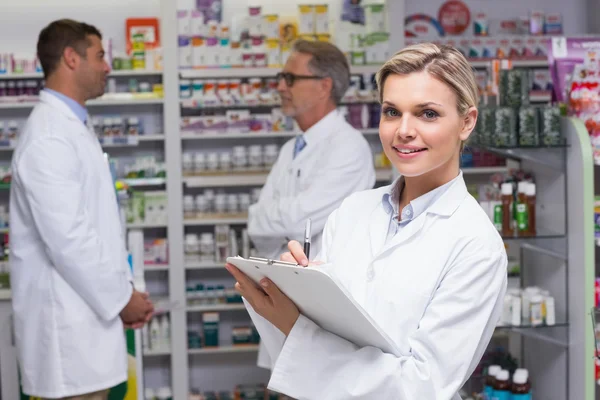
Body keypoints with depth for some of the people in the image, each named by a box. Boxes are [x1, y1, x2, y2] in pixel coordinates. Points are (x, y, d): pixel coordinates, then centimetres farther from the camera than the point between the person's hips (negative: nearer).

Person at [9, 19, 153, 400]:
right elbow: (67, 239, -23)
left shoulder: (74, 127, 15)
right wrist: (121, 298, -13)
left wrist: (124, 290, 11)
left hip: (89, 313, 10)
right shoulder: (48, 137, -18)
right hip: (68, 321, -10)